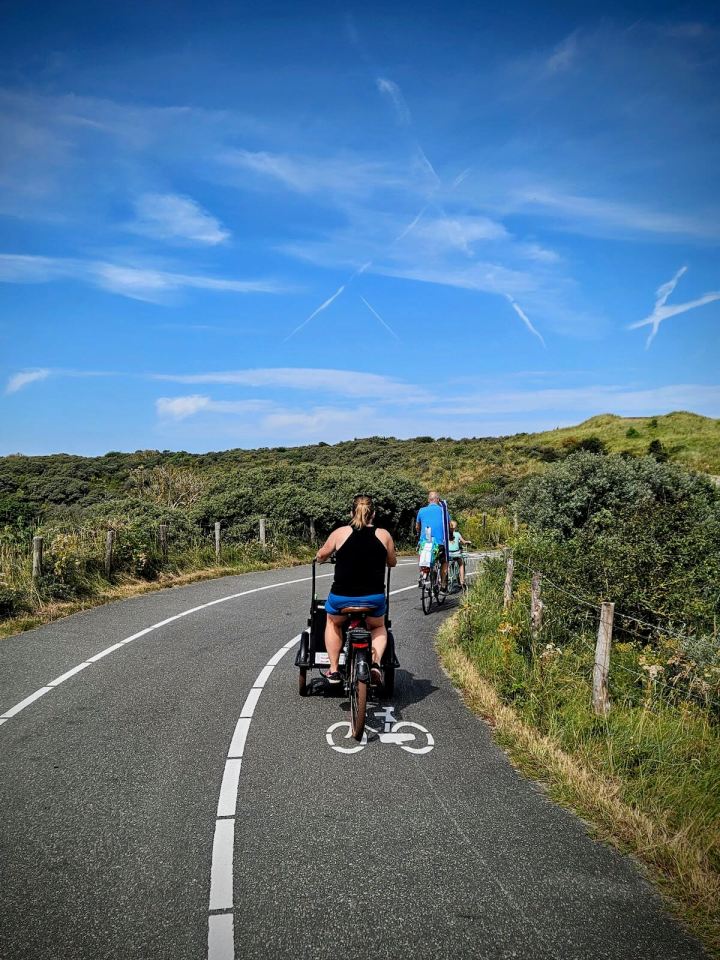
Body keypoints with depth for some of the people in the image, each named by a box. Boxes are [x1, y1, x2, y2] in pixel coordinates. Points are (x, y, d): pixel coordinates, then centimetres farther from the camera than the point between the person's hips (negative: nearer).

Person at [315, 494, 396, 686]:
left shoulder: (340, 533, -2)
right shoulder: (383, 535, 1)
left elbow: (321, 556, 11)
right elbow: (392, 562, 15)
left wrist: (319, 558, 34)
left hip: (342, 596, -1)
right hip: (374, 597, 1)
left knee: (333, 623, 31)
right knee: (378, 627, 31)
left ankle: (333, 670, 27)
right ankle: (376, 663, 8)